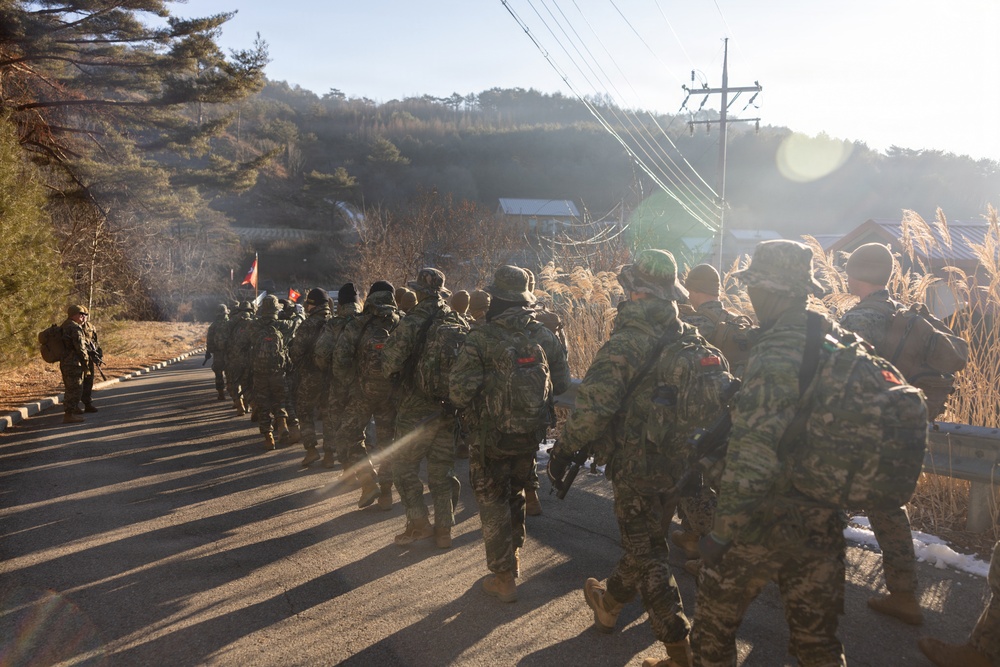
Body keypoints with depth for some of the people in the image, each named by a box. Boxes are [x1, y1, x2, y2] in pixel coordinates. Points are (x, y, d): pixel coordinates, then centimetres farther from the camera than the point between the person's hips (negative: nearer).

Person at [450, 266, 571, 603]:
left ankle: (503, 577, 12)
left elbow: (460, 389, -19)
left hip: (491, 435, -5)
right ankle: (513, 555, 41)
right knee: (516, 493, 24)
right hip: (532, 432, 5)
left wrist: (470, 411, 2)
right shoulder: (544, 335, 0)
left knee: (493, 500, 9)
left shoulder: (481, 337, -15)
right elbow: (562, 383, 6)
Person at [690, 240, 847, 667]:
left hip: (767, 520, -7)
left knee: (716, 615, 16)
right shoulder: (837, 340, 1)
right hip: (824, 520, 7)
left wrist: (721, 531, -17)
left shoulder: (775, 357, -24)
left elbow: (752, 457, -27)